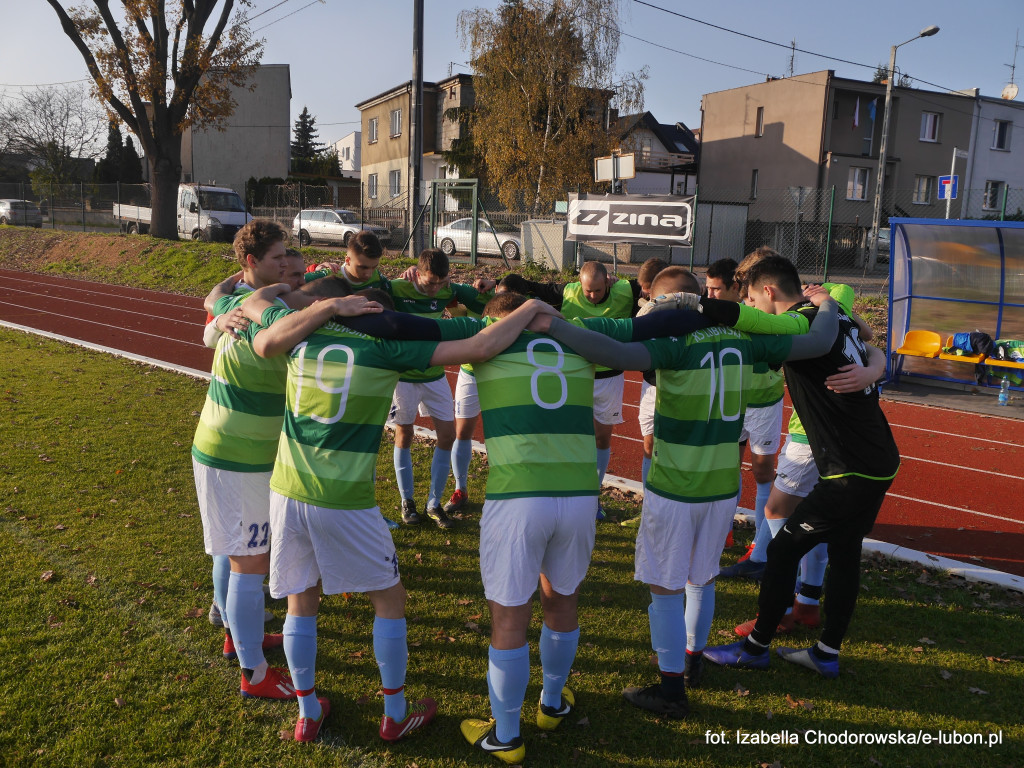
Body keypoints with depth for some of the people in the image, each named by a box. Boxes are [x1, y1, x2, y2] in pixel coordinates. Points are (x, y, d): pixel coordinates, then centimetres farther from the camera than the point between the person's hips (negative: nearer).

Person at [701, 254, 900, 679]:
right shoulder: (838, 318, 8)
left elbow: (731, 318, -34)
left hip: (851, 472, -9)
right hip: (880, 461, 9)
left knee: (783, 549, 2)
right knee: (844, 554, 17)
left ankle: (755, 648, 16)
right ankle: (827, 653, 29)